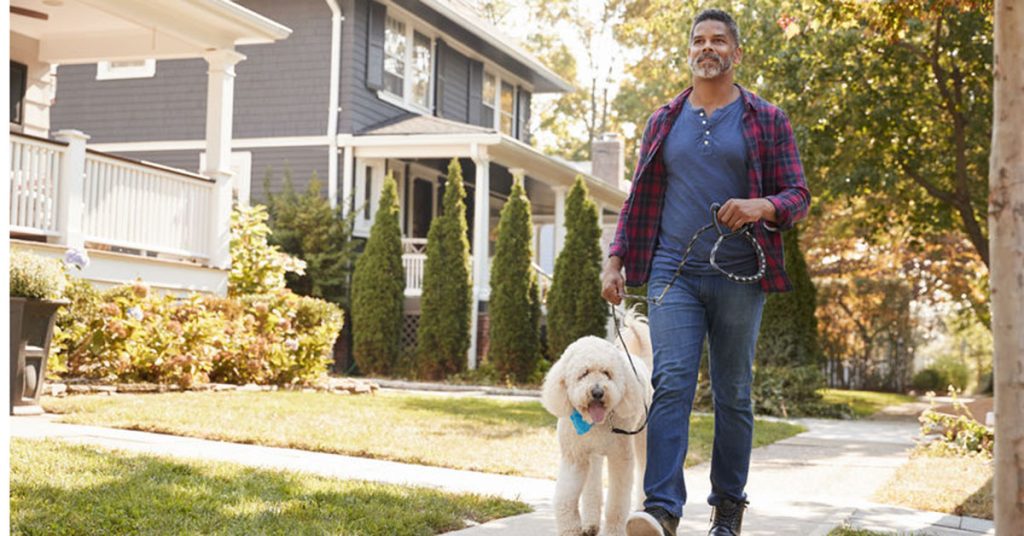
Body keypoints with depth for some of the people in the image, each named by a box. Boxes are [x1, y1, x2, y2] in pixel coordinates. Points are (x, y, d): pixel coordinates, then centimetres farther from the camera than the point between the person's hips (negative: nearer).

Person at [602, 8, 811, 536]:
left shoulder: (767, 120, 6)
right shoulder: (663, 121, 13)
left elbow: (798, 195, 3)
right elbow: (638, 199, 16)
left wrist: (763, 206, -19)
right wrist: (615, 259, 5)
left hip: (738, 276, -1)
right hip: (673, 273, 1)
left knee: (733, 394, 6)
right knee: (671, 384, -12)